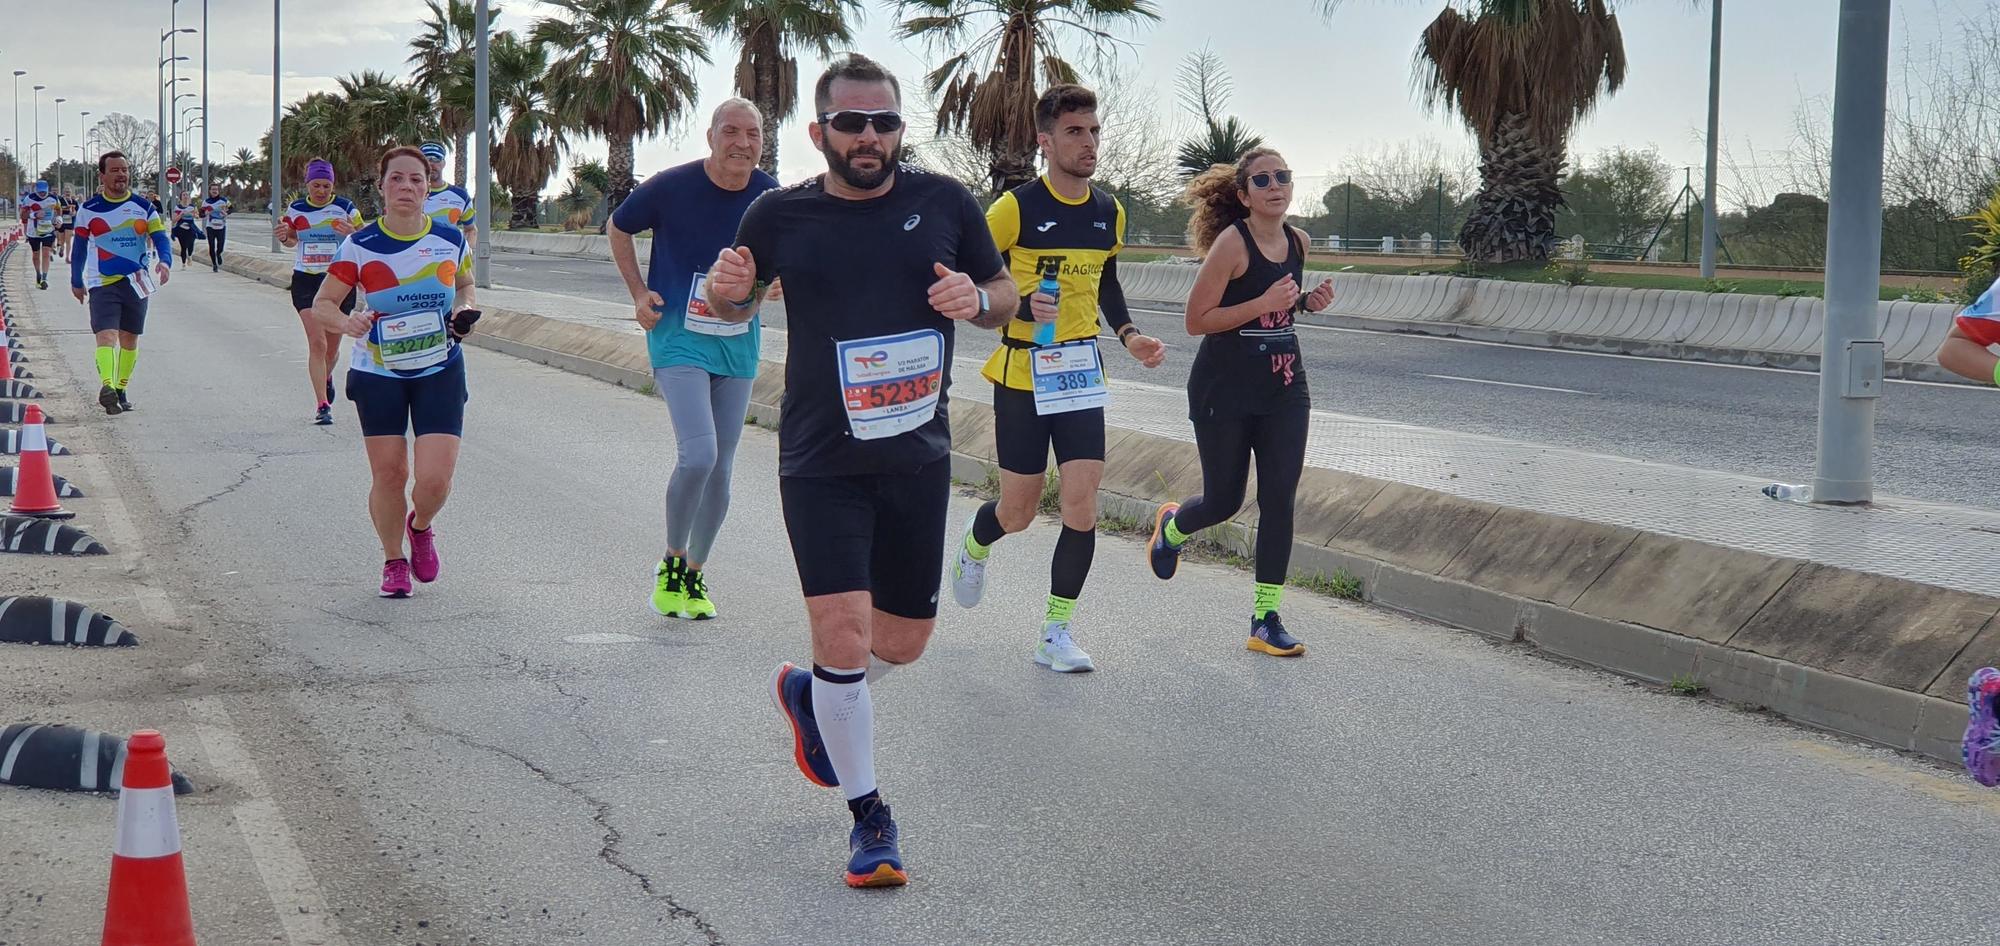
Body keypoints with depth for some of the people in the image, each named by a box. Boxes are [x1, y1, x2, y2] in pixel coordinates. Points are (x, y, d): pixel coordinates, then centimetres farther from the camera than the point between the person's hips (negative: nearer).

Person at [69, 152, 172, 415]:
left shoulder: (144, 207, 4)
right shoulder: (89, 210, 1)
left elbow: (161, 239, -4)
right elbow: (79, 248, 11)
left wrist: (164, 261, -24)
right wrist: (76, 282, 15)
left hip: (137, 283, 3)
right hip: (102, 285, -3)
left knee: (129, 339, 10)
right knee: (106, 336, -19)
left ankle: (120, 391, 24)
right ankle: (107, 387, -37)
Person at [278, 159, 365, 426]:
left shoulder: (346, 208, -3)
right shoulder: (296, 210, 3)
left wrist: (352, 233, -23)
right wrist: (284, 237, -5)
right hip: (306, 281, 0)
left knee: (332, 345, 11)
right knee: (317, 342, -14)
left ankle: (326, 377, 46)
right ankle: (322, 405, -14)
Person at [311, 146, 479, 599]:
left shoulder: (451, 239, -3)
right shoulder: (360, 246, -8)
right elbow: (322, 304, -4)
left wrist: (463, 309, -5)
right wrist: (346, 322, -26)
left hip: (440, 373, 1)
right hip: (378, 374, 0)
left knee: (435, 479, -10)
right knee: (389, 475, 1)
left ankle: (420, 526, 26)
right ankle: (394, 561, 26)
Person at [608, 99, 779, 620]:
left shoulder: (771, 197, -3)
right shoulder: (671, 187, -12)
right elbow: (618, 228, 7)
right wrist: (639, 293, 0)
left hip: (738, 342, 4)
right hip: (678, 336, -4)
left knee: (720, 466, 8)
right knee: (697, 454, -20)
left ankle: (695, 575, 26)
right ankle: (672, 563, 3)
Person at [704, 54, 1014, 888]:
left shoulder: (944, 202, -1)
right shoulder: (782, 216, -3)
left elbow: (1006, 297, 9)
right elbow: (733, 308, 12)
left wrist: (978, 300, -14)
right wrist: (725, 288, -12)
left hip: (919, 459, 3)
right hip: (821, 465, -2)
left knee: (904, 642, 12)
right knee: (844, 637, -11)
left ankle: (810, 695, 44)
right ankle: (869, 817, 7)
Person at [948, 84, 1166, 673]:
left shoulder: (1109, 213, 6)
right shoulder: (1016, 208, -12)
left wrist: (1129, 336, 6)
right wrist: (1020, 306, -23)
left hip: (1081, 376, 4)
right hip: (1021, 375, -4)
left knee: (1082, 503, -7)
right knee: (1019, 512, 4)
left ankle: (1056, 634, 3)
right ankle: (975, 546, 42)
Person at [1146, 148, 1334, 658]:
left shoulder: (1298, 241, 4)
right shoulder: (1231, 243, -15)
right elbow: (1197, 321, -16)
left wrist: (1308, 301, 1)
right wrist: (1264, 303, -24)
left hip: (1284, 390, 5)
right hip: (1225, 391, -5)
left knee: (1279, 502, -2)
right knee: (1223, 501, 7)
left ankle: (1267, 619, 5)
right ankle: (1172, 525, 43)